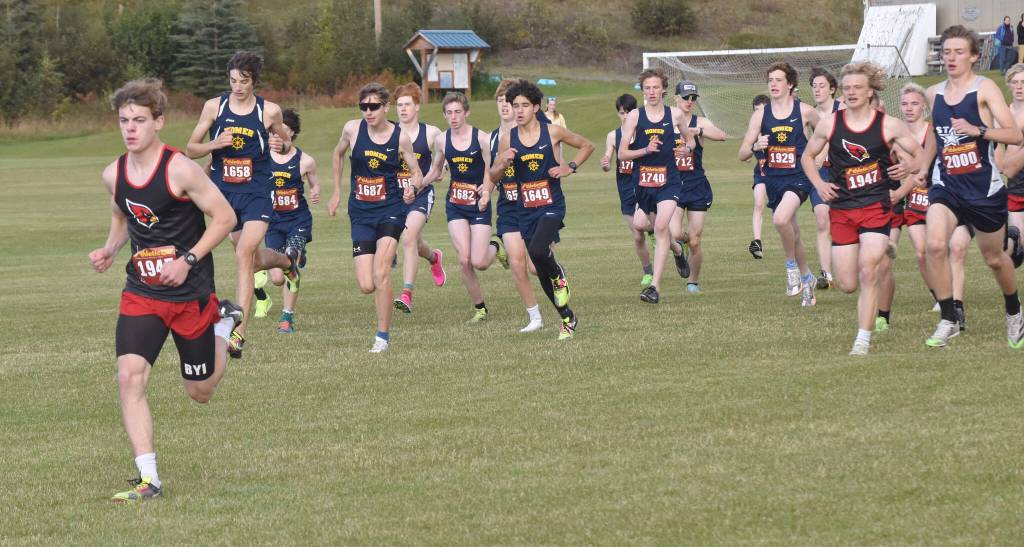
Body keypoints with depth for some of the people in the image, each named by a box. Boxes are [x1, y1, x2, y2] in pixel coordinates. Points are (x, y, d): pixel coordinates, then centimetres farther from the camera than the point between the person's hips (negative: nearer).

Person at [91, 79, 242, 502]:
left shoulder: (180, 170, -17)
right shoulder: (113, 174, 0)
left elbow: (224, 217, -11)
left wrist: (187, 260, -20)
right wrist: (109, 250, -1)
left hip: (190, 292, -4)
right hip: (140, 293, 4)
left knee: (200, 392, 10)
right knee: (129, 375, -18)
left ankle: (223, 322, 40)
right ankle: (148, 479, -13)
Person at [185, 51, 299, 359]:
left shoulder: (269, 111, -1)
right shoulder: (214, 107, 1)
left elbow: (286, 144, 17)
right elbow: (191, 150, 5)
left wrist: (283, 145, -7)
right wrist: (215, 144, -14)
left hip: (256, 194, -3)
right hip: (222, 192, 3)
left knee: (244, 256, -20)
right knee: (253, 258, 14)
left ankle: (238, 334, -21)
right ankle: (289, 260, 51)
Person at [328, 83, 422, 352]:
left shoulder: (400, 137, -6)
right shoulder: (352, 129, -1)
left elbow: (416, 172, 5)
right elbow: (337, 155, 20)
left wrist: (412, 187, -18)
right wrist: (336, 193, 21)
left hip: (390, 210, -2)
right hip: (360, 213, 3)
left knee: (380, 273, -20)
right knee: (366, 286, -5)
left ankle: (383, 336, -9)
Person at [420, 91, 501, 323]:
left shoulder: (481, 138, -8)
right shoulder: (441, 140, 4)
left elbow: (492, 172, -5)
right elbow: (434, 171, 18)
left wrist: (487, 190, -24)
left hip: (479, 205, -3)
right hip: (455, 205, 3)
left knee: (479, 262, -10)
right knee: (464, 260, -10)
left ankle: (495, 246, 26)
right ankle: (479, 309, 6)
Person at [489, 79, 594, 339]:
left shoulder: (552, 132, -5)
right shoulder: (508, 139, 2)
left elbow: (587, 146, 9)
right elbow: (493, 176, 7)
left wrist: (570, 167, -5)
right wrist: (504, 163, -13)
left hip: (552, 205, -4)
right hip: (526, 210, 4)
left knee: (538, 250, -30)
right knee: (541, 271, 8)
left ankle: (560, 277, 3)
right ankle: (568, 318, 25)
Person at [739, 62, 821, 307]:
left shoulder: (804, 111, -4)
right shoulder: (761, 115, 4)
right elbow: (742, 154, 3)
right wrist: (756, 146, -17)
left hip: (798, 178, -4)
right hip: (773, 180, 4)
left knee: (780, 219, -30)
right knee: (792, 234, 14)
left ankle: (792, 265, -8)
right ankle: (807, 278, 34)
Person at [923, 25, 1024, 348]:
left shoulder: (984, 88, -8)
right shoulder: (934, 94, 6)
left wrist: (976, 130, -29)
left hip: (984, 187, -3)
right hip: (946, 186, 3)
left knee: (994, 258, 13)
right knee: (935, 244, -24)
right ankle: (948, 321, -14)